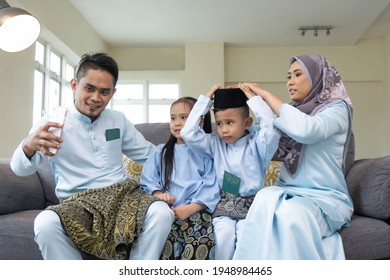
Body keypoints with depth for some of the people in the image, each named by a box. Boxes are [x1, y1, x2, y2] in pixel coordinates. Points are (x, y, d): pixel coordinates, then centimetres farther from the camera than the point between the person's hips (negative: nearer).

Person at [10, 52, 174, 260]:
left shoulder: (119, 120, 13)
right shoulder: (53, 122, 1)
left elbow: (149, 154, 22)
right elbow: (19, 168, -7)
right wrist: (29, 146, -30)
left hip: (121, 194, 3)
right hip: (77, 202, -2)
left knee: (161, 213, -29)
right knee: (46, 224, -35)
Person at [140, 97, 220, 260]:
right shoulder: (162, 151, 19)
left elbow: (211, 187, 1)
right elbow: (147, 179, 14)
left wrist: (190, 208, -11)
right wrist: (158, 193, -7)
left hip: (197, 210, -1)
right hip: (168, 209, 2)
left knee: (203, 240, -30)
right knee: (165, 239, -29)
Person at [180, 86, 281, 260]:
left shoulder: (256, 144, 0)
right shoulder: (215, 144, 6)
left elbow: (272, 129, -20)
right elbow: (188, 134, -4)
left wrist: (253, 99, -11)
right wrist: (205, 100, -2)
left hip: (251, 205, -1)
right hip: (224, 204, 2)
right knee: (224, 232, -25)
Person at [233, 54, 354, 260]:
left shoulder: (337, 108, -2)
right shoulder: (293, 112, 16)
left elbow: (305, 130, -25)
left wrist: (266, 95, -15)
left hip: (325, 197, -4)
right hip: (288, 192, 5)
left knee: (291, 213, -37)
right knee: (265, 198, -31)